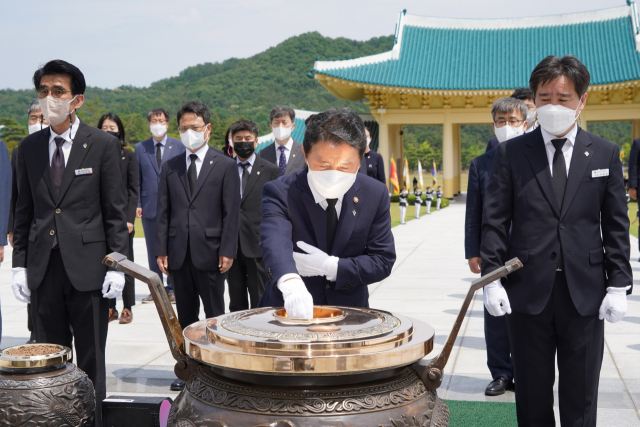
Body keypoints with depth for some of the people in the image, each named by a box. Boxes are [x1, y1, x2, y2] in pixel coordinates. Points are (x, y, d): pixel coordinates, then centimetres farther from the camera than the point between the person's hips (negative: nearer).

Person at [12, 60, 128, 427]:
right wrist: (19, 264, 6)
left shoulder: (103, 145, -2)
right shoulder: (29, 148, 9)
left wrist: (116, 265, -8)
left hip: (87, 268, -3)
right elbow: (24, 211, 12)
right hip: (43, 269, 4)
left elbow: (116, 212, -3)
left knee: (91, 361, 7)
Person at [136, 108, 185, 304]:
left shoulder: (179, 146, 5)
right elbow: (137, 179, 10)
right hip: (149, 206, 2)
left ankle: (172, 289, 9)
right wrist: (137, 204, 1)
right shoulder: (140, 148, 10)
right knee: (153, 251, 7)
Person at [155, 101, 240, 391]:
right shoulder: (170, 168, 12)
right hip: (179, 254, 3)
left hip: (210, 252, -3)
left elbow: (231, 213, -3)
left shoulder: (225, 166, 2)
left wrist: (227, 251, -10)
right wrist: (161, 250, 2)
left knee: (215, 316, 4)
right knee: (185, 316, 10)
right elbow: (163, 212, 10)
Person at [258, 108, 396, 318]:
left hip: (350, 310, 0)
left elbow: (383, 261, 0)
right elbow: (275, 240, -28)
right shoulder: (280, 192, -9)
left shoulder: (375, 194, -1)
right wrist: (291, 283, -48)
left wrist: (330, 266, -15)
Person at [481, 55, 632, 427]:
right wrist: (492, 278, -6)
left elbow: (616, 226, 5)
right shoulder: (512, 153, 3)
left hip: (585, 295, 1)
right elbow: (495, 221, 1)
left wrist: (618, 285, -2)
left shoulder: (605, 154, 5)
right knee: (532, 396, 11)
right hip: (527, 294, 0)